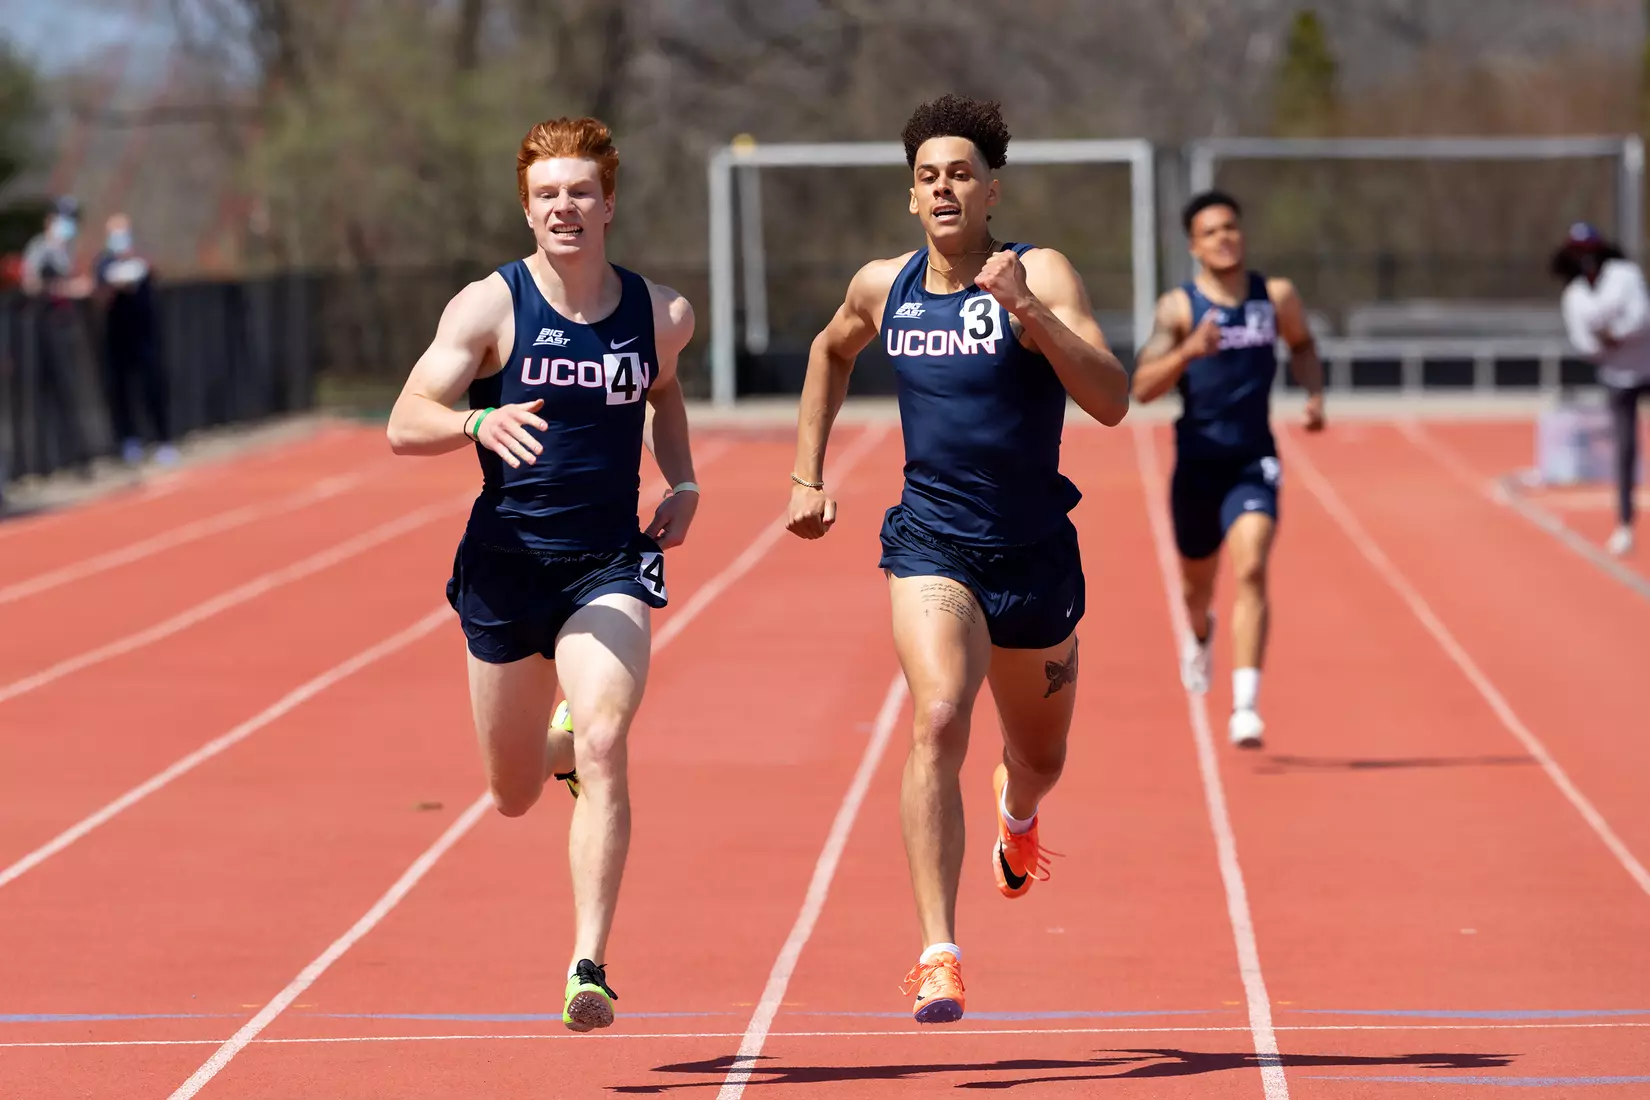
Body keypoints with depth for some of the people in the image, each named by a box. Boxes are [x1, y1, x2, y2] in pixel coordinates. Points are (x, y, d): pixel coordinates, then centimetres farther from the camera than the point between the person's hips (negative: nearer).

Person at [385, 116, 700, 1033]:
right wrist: (479, 422, -34)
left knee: (602, 752, -22)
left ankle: (589, 967, -22)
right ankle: (558, 744, 52)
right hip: (504, 566, 0)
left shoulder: (660, 313, 2)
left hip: (609, 568, 0)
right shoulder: (489, 307, -8)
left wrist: (682, 482, 9)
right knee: (513, 794, 13)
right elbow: (404, 425, -13)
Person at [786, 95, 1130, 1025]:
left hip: (1035, 554, 0)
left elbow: (1112, 402, -23)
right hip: (932, 545, 0)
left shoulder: (1041, 276, -11)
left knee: (1041, 756, 20)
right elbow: (831, 352, 25)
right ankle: (939, 954, -27)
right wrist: (808, 474, 21)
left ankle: (1018, 811, 61)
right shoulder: (883, 288, 1)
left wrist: (1027, 311, -34)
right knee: (940, 719, -26)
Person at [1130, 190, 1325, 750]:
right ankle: (1200, 636, 56)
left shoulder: (1276, 297, 0)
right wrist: (1188, 351, -35)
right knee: (1198, 577, 19)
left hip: (1254, 462, 0)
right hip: (1198, 462, 0)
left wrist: (1315, 395, 3)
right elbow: (1142, 387, -19)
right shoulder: (1178, 307, -9)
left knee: (1251, 571, -20)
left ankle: (1246, 706, -26)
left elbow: (1303, 346, 22)